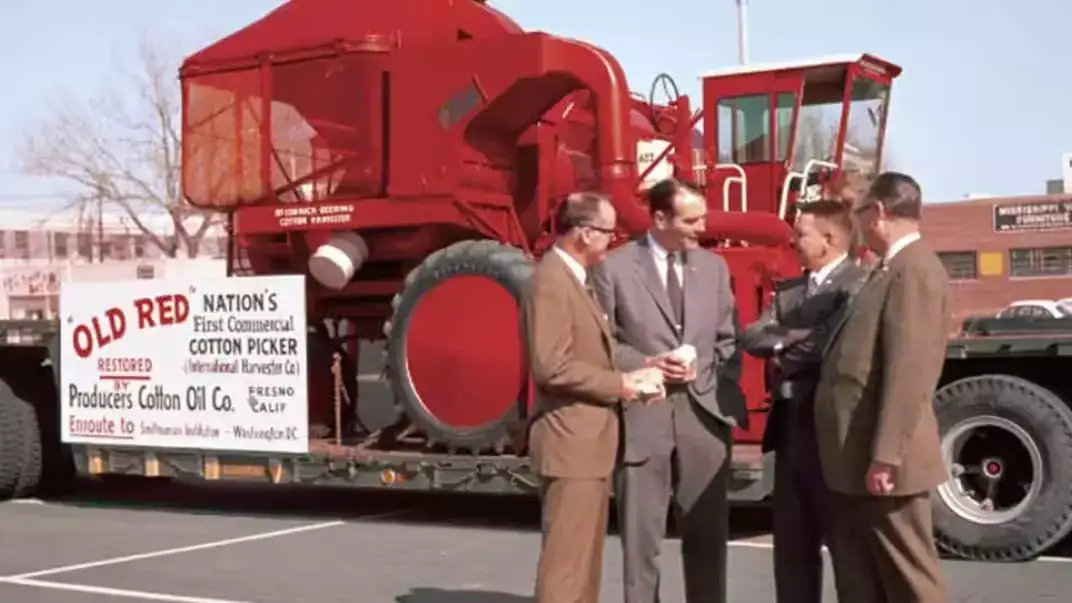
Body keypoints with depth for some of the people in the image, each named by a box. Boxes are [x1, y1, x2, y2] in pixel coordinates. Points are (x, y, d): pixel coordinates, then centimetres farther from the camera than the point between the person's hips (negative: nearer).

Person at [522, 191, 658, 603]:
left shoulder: (575, 279, 15)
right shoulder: (550, 281, -17)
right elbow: (551, 366, -25)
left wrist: (627, 376, 5)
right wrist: (617, 385, -16)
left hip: (590, 440, 10)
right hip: (572, 442, -10)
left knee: (585, 555, 16)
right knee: (567, 558, -6)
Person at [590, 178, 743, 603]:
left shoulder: (714, 267, 11)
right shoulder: (614, 268, -2)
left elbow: (728, 340, 14)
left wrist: (704, 371, -3)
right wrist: (648, 364, -14)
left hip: (704, 412, 3)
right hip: (641, 414, -3)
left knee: (707, 534, 9)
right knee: (641, 536, 4)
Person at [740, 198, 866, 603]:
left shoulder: (857, 285, -11)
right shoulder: (788, 290, 14)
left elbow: (831, 344, -23)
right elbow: (752, 337, 3)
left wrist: (783, 359, -7)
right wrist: (790, 339, -16)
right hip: (790, 425, 7)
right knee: (791, 539, 12)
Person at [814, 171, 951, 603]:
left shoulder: (915, 269, -16)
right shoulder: (891, 270, 17)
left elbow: (910, 370, -23)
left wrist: (886, 457, -25)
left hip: (881, 461, -10)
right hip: (855, 460, 10)